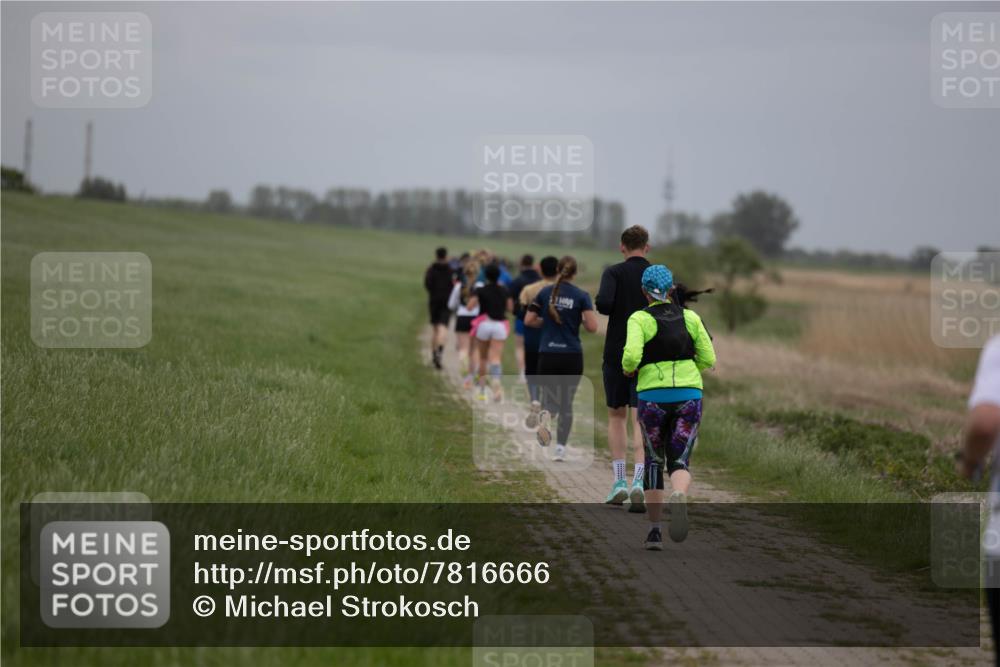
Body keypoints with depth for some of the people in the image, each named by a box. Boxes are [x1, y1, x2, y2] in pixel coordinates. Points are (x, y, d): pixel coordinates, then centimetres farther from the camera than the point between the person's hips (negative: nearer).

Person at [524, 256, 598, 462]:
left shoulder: (545, 293, 1)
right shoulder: (582, 296, -5)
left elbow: (528, 320, 2)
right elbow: (592, 326, -12)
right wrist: (579, 320, 9)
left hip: (547, 355, 1)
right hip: (572, 357, -1)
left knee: (550, 397, 10)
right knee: (566, 403, 12)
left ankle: (546, 415, -26)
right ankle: (560, 448, 6)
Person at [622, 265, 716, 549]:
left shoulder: (640, 319, -3)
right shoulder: (690, 318, 7)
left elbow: (632, 355, -17)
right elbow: (708, 358, 6)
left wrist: (628, 368, 6)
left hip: (653, 397, -1)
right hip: (689, 395, 1)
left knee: (654, 462, 16)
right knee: (680, 463, 0)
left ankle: (654, 531, 13)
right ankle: (679, 498, -36)